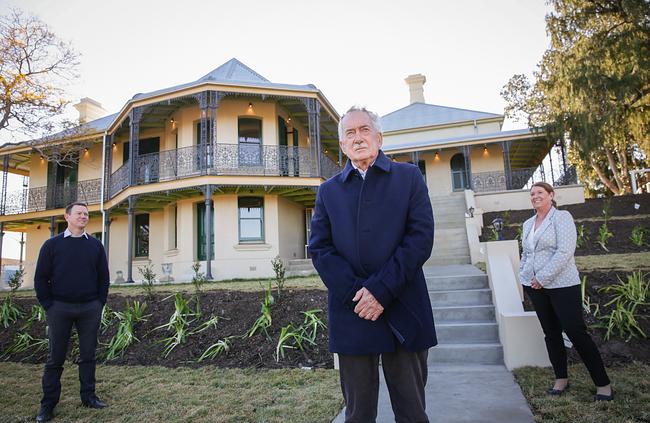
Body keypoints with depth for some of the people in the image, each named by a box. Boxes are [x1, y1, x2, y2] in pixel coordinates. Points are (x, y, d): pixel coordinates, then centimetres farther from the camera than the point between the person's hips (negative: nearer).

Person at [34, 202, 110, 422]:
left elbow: (103, 277, 8)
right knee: (55, 357, 5)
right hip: (59, 308, -1)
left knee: (88, 354, 8)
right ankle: (48, 403, 17)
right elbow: (41, 277, 2)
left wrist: (99, 303, 2)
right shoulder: (52, 245, 3)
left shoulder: (95, 245, 7)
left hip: (90, 308, 2)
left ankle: (88, 396, 19)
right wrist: (48, 306, -4)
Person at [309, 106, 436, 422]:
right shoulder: (328, 191, 12)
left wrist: (380, 290, -13)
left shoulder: (409, 177, 6)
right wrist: (354, 294, -11)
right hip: (350, 314, 2)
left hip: (404, 312, -1)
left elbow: (421, 238, -5)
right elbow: (319, 248, 3)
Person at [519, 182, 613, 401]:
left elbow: (565, 251, -17)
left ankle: (603, 383, 11)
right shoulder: (528, 224, 13)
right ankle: (561, 378, 25)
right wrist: (523, 276, 7)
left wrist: (542, 278, -18)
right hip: (535, 286, 6)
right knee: (551, 333, 12)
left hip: (562, 285, -6)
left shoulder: (562, 217, -7)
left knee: (576, 332, -5)